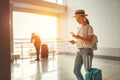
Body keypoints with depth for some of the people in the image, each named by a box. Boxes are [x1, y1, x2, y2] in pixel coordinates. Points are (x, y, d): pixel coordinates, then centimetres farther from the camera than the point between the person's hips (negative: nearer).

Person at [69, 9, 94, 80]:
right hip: (80, 51, 8)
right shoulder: (80, 28, 16)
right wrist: (74, 42, 0)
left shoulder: (89, 28, -9)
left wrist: (78, 37, -25)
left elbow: (90, 42, -15)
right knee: (76, 71, 8)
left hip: (87, 51, -7)